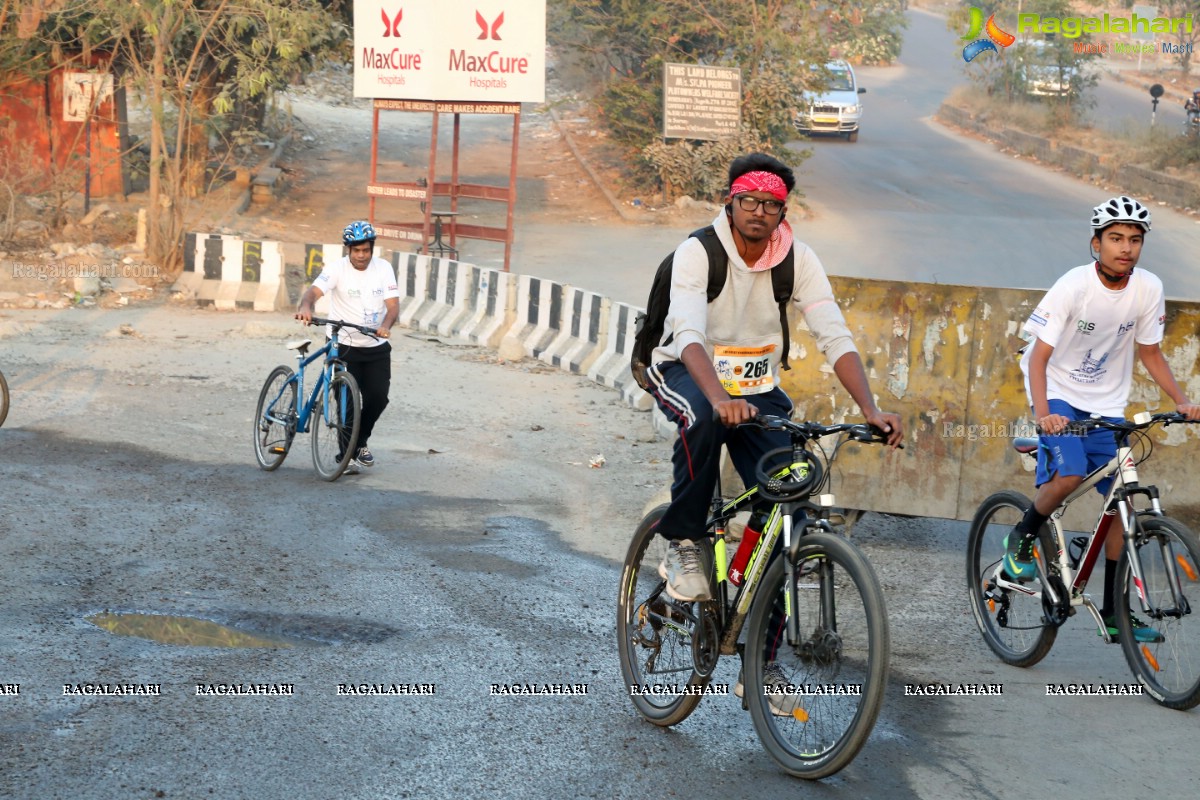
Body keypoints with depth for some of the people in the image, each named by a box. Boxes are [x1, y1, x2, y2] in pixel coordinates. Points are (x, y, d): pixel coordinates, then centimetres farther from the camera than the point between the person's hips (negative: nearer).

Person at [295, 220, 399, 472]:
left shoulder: (383, 268, -2)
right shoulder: (337, 268, -11)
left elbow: (393, 304, -9)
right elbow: (315, 290, -27)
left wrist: (386, 325, -30)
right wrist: (305, 306, -50)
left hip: (376, 347, 3)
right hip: (344, 346, -3)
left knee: (378, 397, -4)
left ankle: (361, 441, 23)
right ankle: (347, 454, 9)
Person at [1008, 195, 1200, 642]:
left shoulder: (1149, 290, -7)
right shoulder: (1073, 287, -20)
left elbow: (1149, 353, 6)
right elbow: (1039, 357, -21)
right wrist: (1043, 414, -36)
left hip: (1107, 404, 5)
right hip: (1059, 395, -5)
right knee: (1070, 474, -29)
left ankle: (1114, 612, 9)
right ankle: (1021, 538, 1)